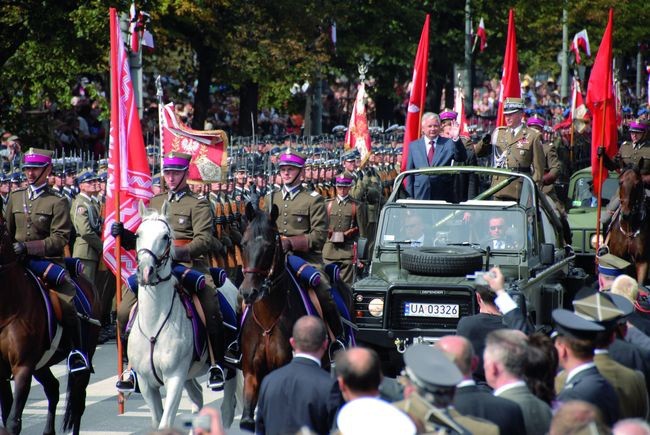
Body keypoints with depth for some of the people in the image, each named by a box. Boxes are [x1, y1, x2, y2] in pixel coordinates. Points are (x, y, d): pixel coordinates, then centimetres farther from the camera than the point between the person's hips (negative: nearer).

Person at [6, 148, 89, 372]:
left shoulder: (58, 202, -1)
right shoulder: (15, 198, 14)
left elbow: (59, 240, -10)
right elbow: (8, 232, 22)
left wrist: (28, 247, -20)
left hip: (49, 262, -4)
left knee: (66, 303, -21)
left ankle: (77, 350, -3)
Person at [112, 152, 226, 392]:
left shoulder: (198, 205, 5)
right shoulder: (154, 203, 22)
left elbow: (205, 240, -9)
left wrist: (183, 252, -28)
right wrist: (123, 234, 5)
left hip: (189, 265, -5)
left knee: (211, 308, -26)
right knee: (125, 311, -8)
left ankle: (216, 365, -11)